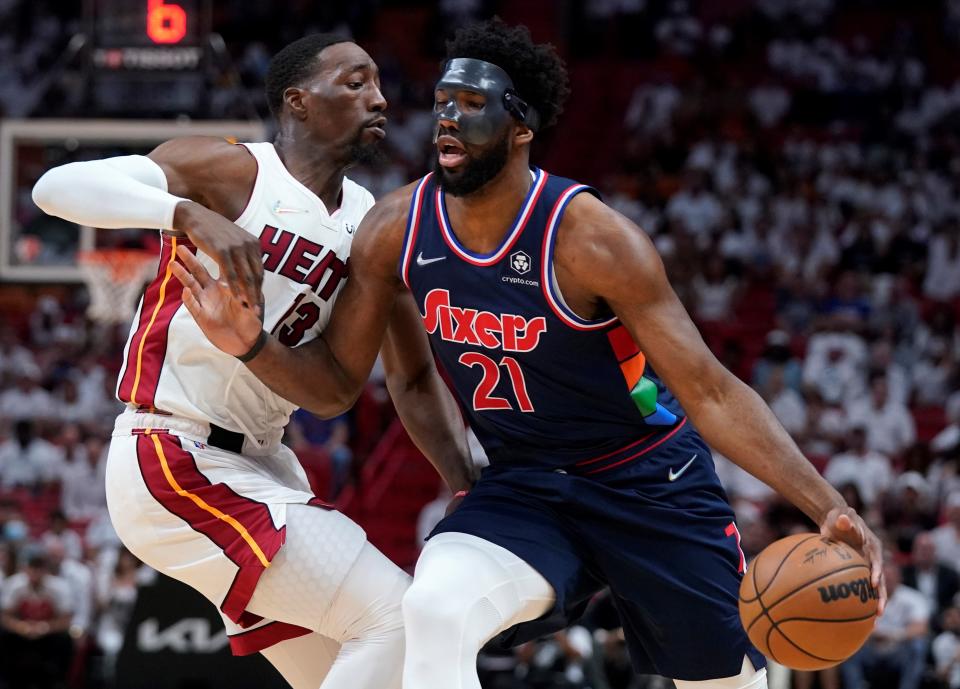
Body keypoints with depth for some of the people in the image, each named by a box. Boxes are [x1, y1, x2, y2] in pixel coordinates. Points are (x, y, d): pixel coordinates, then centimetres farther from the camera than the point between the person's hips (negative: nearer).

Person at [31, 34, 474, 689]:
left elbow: (415, 381, 13)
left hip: (256, 463, 9)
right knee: (395, 619, -16)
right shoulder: (230, 172, -10)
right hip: (175, 458, -9)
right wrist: (190, 214, -39)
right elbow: (58, 185, -23)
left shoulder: (371, 227, 9)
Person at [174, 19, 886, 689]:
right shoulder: (395, 230, -12)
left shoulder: (591, 238, -25)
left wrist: (827, 506, -31)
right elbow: (337, 383, 0)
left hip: (651, 483, -2)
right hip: (521, 487, 2)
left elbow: (712, 393, -22)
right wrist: (253, 345, -22)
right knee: (434, 611, -29)